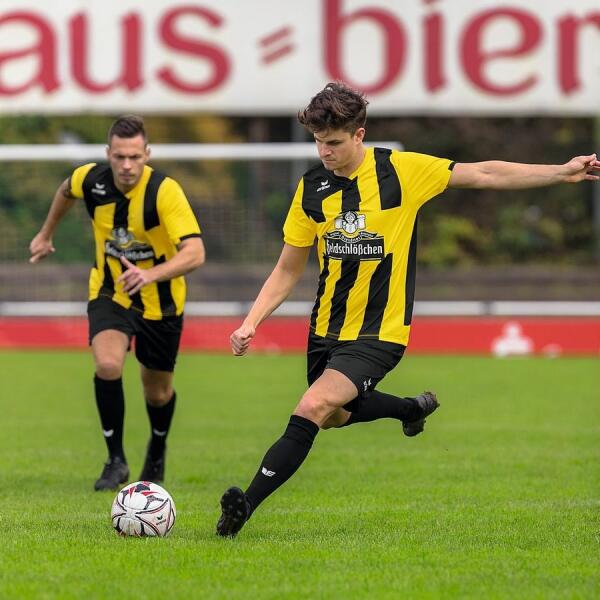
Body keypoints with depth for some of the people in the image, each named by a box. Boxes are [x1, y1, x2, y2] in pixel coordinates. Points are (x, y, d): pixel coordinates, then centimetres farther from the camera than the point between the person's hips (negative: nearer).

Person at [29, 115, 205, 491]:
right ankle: (116, 460, -11)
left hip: (160, 303, -2)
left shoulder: (165, 191, -29)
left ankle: (157, 453, 46)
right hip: (109, 294, 2)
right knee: (108, 364, -26)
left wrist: (150, 275, -53)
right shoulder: (90, 179, -16)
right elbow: (66, 191, 12)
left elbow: (195, 253, -38)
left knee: (158, 392, 12)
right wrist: (46, 234, 24)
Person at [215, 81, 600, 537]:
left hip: (378, 332, -6)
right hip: (327, 328, 6)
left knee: (313, 409, -22)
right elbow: (288, 270, 7)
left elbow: (485, 175, -1)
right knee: (335, 416, 21)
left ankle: (245, 506, -21)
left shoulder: (401, 171, -11)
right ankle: (414, 407, 49)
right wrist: (251, 323, -5)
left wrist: (562, 173, -2)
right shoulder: (312, 188, -1)